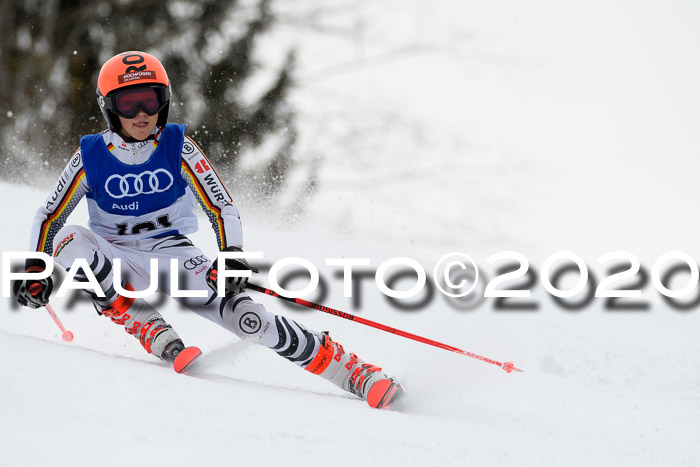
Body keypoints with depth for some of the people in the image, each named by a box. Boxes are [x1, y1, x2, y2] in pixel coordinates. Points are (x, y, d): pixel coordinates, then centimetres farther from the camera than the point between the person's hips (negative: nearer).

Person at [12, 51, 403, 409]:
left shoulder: (178, 147, -9)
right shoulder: (91, 157, -8)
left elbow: (222, 206, -10)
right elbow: (49, 216, 3)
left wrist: (232, 257, -27)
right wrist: (35, 269, -9)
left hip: (173, 253, -1)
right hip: (117, 261, 1)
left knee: (245, 315, -24)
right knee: (69, 240, -32)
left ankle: (351, 370, -19)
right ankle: (152, 332, -28)